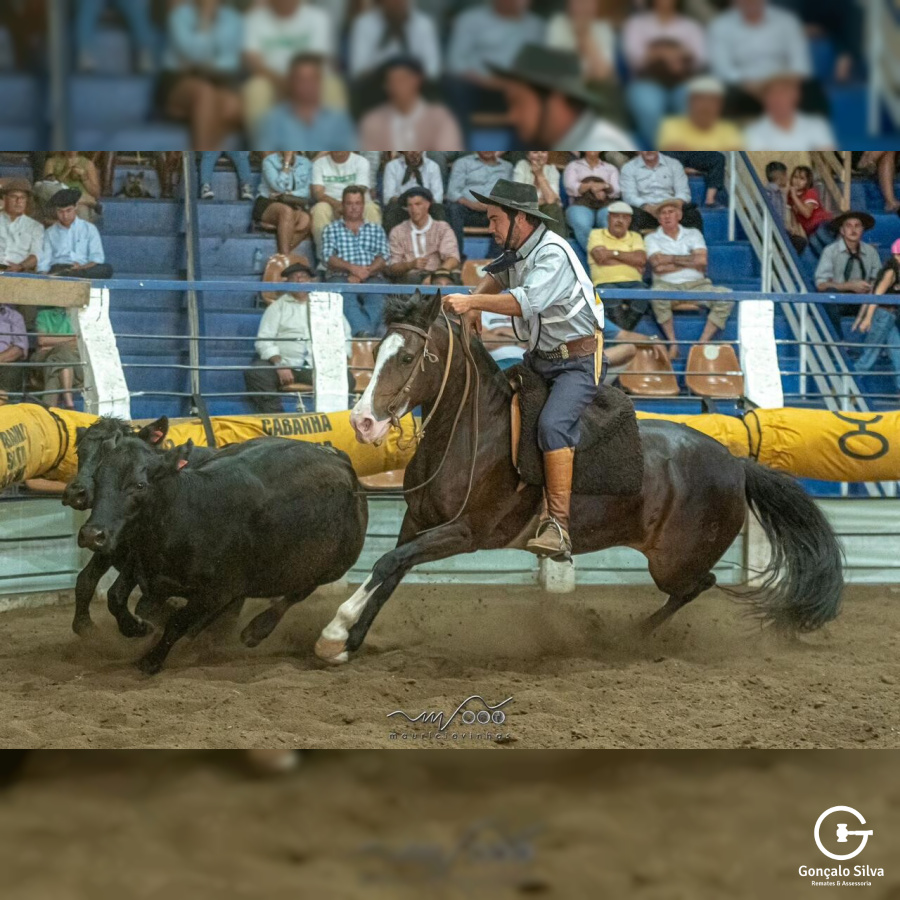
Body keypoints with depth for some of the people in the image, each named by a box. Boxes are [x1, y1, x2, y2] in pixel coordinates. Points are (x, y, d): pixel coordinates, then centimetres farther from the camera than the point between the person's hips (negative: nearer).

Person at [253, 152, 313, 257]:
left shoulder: (306, 163, 12)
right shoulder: (270, 161, 1)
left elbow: (306, 191, 4)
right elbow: (279, 187, -13)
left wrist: (288, 194, -12)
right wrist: (287, 162, -12)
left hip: (295, 206, 3)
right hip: (268, 204, -3)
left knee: (306, 220, -33)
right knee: (287, 211, -38)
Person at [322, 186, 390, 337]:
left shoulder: (376, 230, 27)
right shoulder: (332, 230, 23)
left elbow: (384, 257, 11)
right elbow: (328, 257, 6)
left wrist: (366, 271, -10)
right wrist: (352, 267, -13)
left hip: (372, 278, 1)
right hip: (341, 277, -1)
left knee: (377, 296, -36)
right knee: (346, 296, -38)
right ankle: (364, 331, -62)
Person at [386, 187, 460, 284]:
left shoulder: (442, 228, 12)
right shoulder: (397, 232, 14)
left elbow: (453, 259, -4)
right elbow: (391, 269, 6)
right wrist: (411, 265, -17)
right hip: (408, 279, 0)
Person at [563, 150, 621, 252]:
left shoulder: (611, 168, 29)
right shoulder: (573, 166, 27)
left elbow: (616, 190, 11)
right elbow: (570, 187, 7)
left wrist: (604, 186, -13)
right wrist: (590, 186, -10)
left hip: (605, 206, 1)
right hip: (581, 205, -1)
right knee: (582, 224, -40)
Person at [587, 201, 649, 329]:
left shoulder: (635, 237, 24)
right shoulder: (597, 234, 16)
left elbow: (641, 259, 3)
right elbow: (600, 258, -3)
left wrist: (613, 253, -1)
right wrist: (631, 262, 2)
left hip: (632, 282, 2)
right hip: (606, 282, -2)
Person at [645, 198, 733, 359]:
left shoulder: (693, 234, 18)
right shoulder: (652, 238, 12)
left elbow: (702, 260, 0)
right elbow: (657, 265, -7)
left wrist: (672, 259, -1)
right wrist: (689, 261, -1)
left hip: (696, 285, 2)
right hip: (668, 285, -2)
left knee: (726, 296, -26)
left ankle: (703, 343, -26)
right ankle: (673, 343, -28)